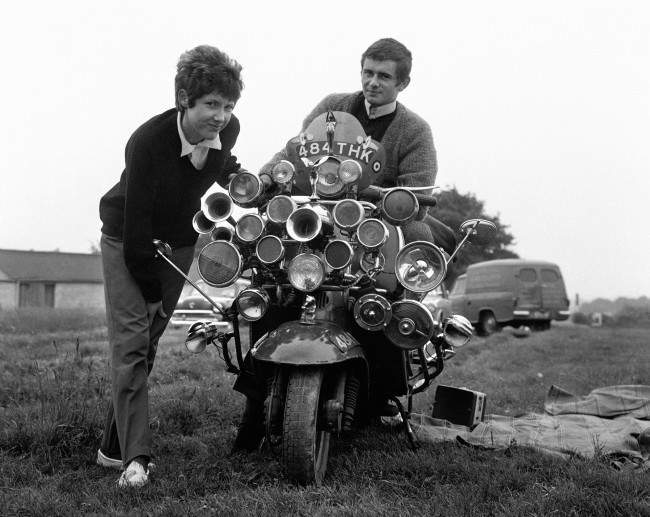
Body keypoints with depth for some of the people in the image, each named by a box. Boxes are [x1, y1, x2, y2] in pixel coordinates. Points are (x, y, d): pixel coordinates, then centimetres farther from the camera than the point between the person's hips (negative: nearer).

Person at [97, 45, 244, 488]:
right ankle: (135, 457, -14)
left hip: (180, 242, 5)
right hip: (127, 240, -5)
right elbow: (136, 223, -26)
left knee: (150, 339, 7)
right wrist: (150, 287, -21)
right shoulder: (148, 141, -30)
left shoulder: (227, 131, -13)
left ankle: (115, 445, 18)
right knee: (131, 340, -15)